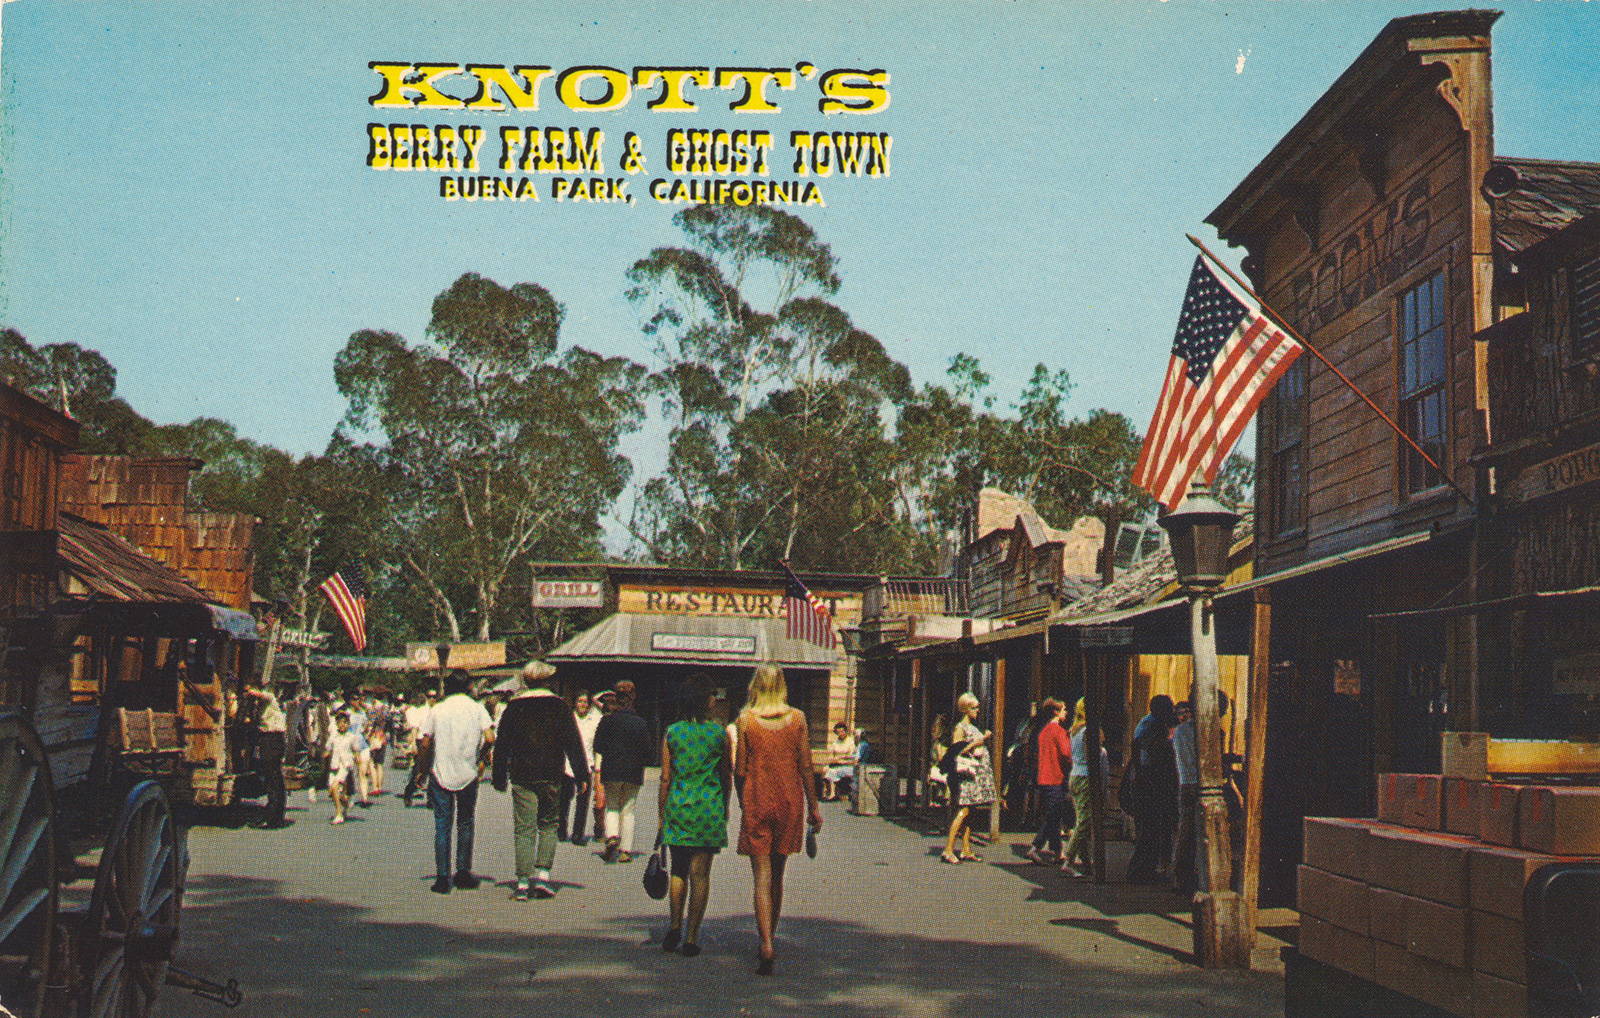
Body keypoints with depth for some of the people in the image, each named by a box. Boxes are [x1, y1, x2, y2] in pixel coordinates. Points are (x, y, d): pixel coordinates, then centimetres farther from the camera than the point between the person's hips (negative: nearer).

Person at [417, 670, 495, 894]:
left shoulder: (436, 711, 0)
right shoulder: (477, 709, -1)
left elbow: (425, 743, -4)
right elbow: (490, 738, -11)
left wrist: (424, 767, 10)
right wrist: (480, 757, 7)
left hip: (441, 774, 0)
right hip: (468, 774, 0)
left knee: (442, 825, 4)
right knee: (466, 824, 15)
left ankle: (442, 878, 0)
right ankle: (463, 873, 16)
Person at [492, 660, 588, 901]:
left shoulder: (513, 708, 3)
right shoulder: (560, 707, 2)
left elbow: (501, 745, 7)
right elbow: (574, 744, 1)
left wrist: (499, 777, 14)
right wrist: (582, 776, 4)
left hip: (522, 777, 0)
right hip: (552, 778, 0)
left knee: (524, 829, 1)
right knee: (549, 826, 13)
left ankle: (523, 883, -4)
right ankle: (542, 876, 1)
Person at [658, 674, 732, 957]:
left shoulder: (671, 732, 0)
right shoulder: (719, 732, -3)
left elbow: (665, 777, 1)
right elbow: (727, 774, 4)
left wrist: (662, 814, 8)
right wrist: (725, 806, 19)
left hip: (677, 805, 2)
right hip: (709, 806, -2)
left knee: (679, 870, 16)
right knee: (700, 873, 2)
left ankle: (674, 926, 11)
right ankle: (691, 937, 2)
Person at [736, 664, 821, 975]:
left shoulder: (746, 719, -5)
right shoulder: (797, 718, 0)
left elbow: (741, 768, -2)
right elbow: (805, 766, 0)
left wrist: (742, 801, 13)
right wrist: (813, 806, 7)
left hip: (757, 802, -2)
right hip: (789, 802, 2)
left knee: (762, 876, -4)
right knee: (777, 875, 16)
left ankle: (767, 945, -19)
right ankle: (768, 942, 26)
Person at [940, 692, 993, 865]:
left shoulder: (972, 727, 20)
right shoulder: (960, 729, -8)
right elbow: (957, 752, -16)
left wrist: (984, 739, 17)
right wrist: (975, 744, -17)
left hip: (977, 773, 9)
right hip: (967, 773, -9)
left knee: (968, 813, 9)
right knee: (963, 811, -14)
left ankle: (966, 851, 11)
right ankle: (948, 850, -16)